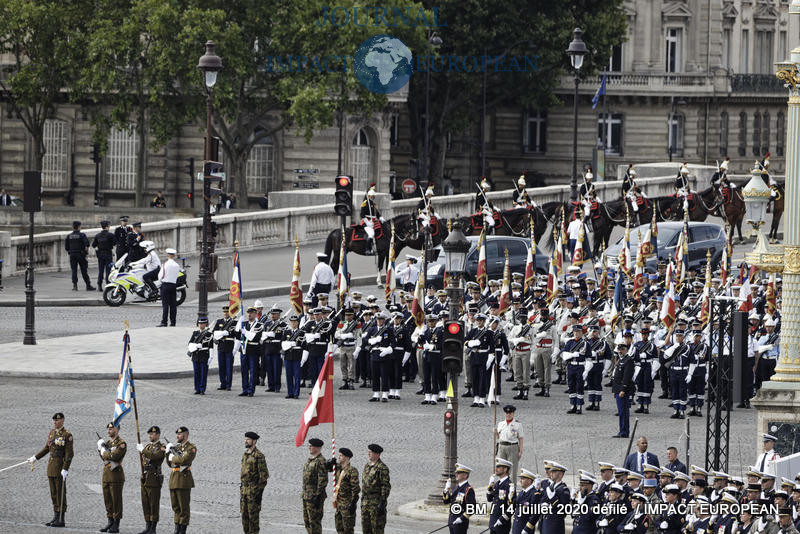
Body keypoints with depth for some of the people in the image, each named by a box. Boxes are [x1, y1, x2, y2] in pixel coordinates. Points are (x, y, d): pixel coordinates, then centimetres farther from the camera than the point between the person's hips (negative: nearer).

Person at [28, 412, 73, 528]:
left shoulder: (67, 435, -12)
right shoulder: (52, 432, 11)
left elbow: (69, 454, -15)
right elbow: (47, 448, 22)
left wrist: (65, 469, -20)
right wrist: (35, 458, 21)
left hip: (60, 467, -8)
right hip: (51, 465, 8)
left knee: (60, 493, -4)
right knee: (53, 492, 10)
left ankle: (61, 519, 0)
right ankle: (55, 517, 16)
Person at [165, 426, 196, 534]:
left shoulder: (191, 448, -6)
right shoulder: (176, 447, 17)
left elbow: (184, 460, -21)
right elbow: (170, 464, 19)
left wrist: (173, 457, -6)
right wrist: (168, 453, 4)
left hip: (183, 479, -8)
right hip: (173, 478, 8)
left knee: (183, 507, -4)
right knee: (176, 506, 10)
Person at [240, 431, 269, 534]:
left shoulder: (259, 456, -12)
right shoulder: (245, 455, 14)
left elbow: (264, 475, -13)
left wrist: (259, 491, -16)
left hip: (254, 490, -8)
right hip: (244, 489, 8)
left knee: (253, 515, -6)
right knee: (244, 514, 9)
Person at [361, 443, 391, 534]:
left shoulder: (382, 468, -12)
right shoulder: (367, 466, 15)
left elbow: (386, 487, -15)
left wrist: (382, 503, -20)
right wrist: (362, 501, 20)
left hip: (377, 502, -9)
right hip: (366, 501, 9)